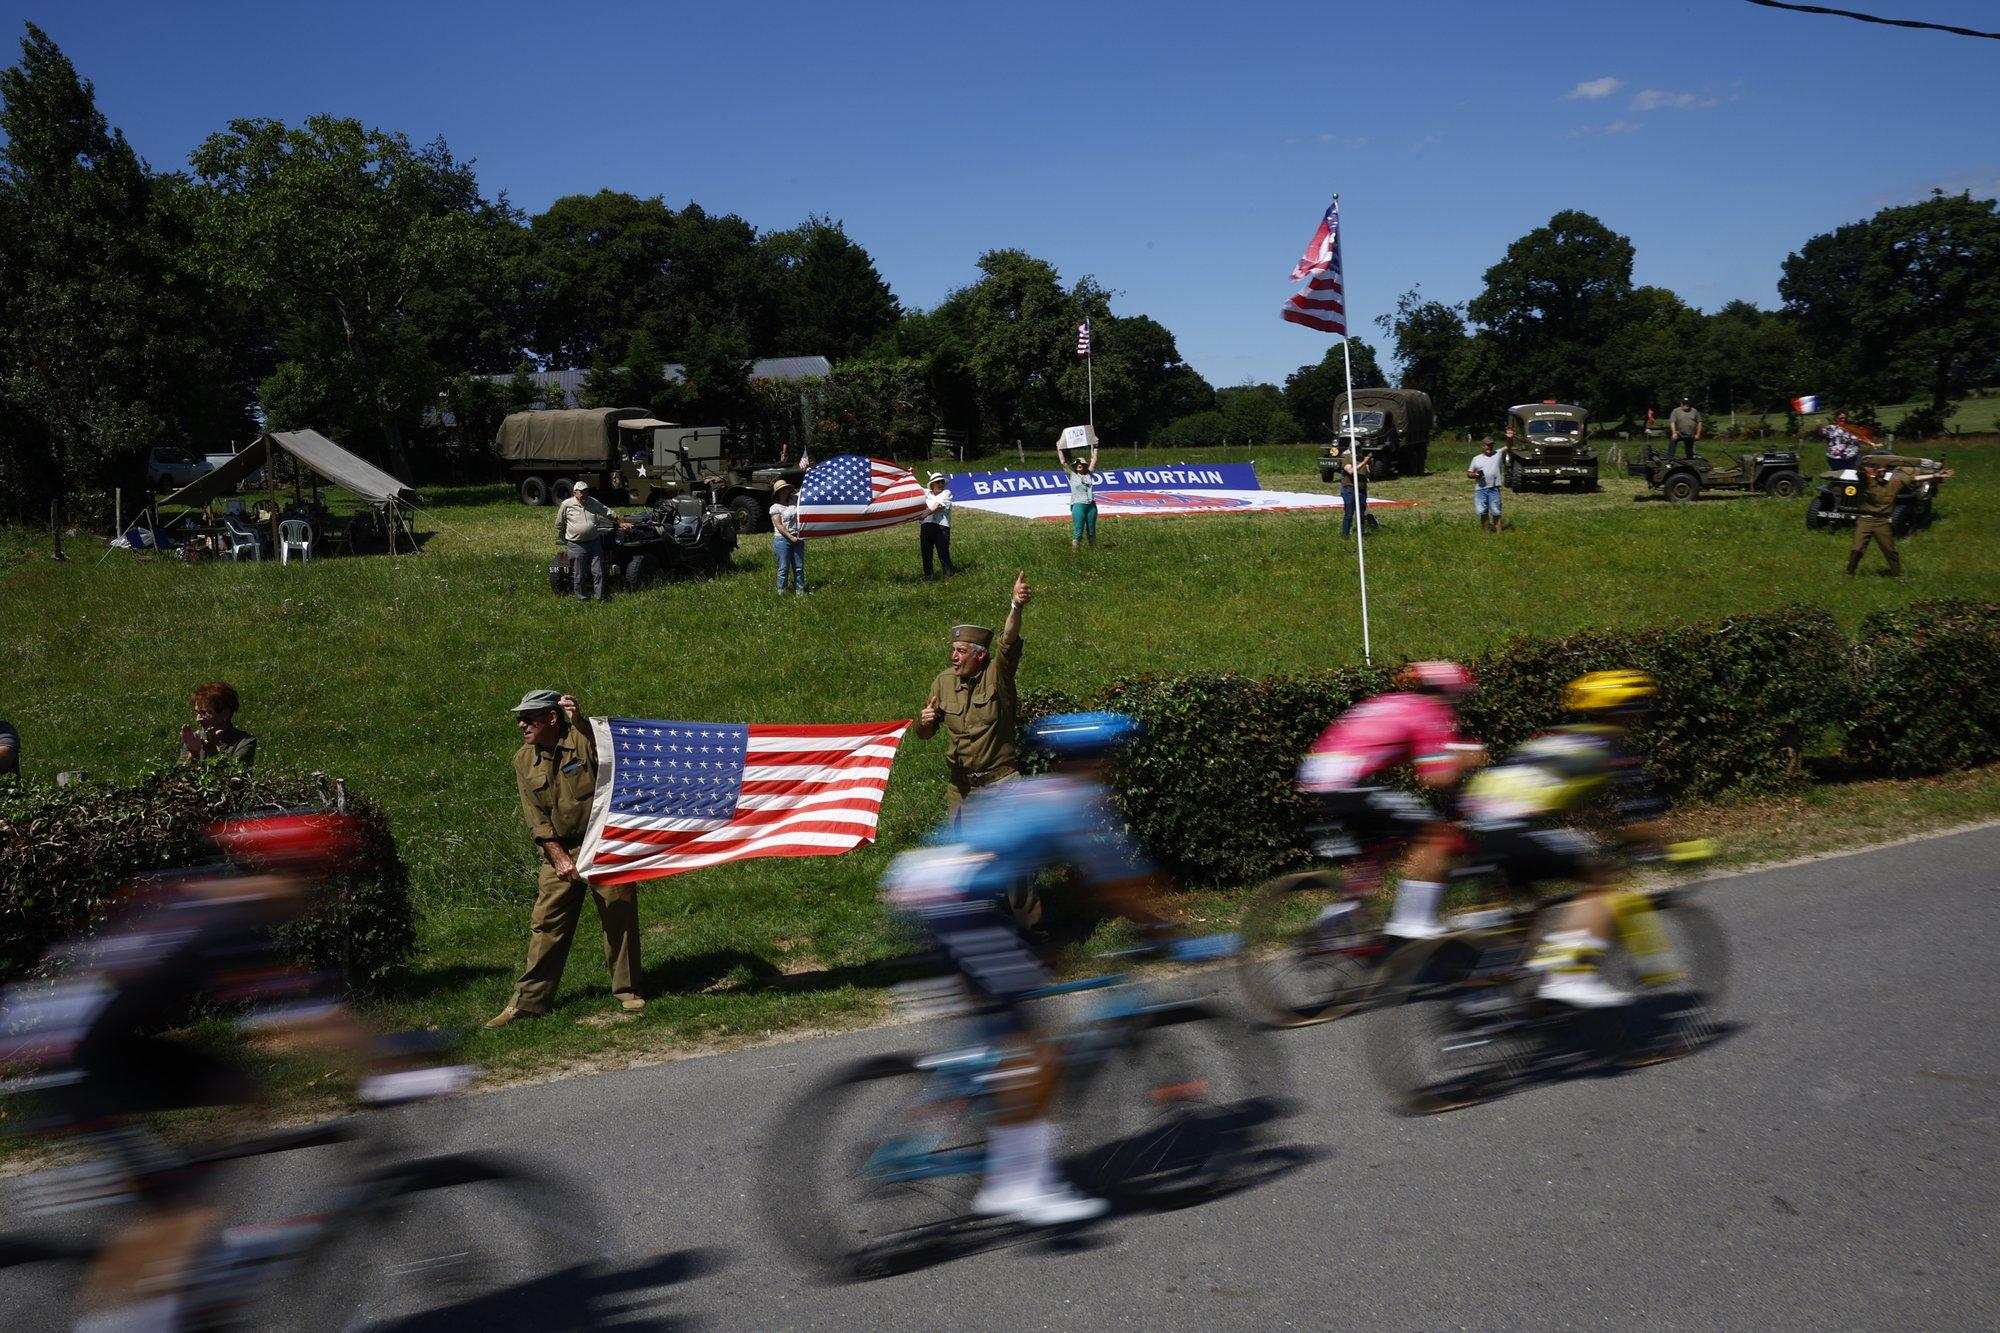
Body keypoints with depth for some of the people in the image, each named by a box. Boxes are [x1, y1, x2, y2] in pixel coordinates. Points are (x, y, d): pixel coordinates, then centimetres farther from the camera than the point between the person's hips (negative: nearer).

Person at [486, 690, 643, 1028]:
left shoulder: (583, 738, -9)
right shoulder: (524, 760, 2)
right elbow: (535, 818, 0)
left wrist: (579, 719, -41)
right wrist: (560, 858, -9)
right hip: (559, 849, 3)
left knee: (620, 917, 1)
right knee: (546, 923, 3)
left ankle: (627, 993, 15)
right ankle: (527, 1002, 10)